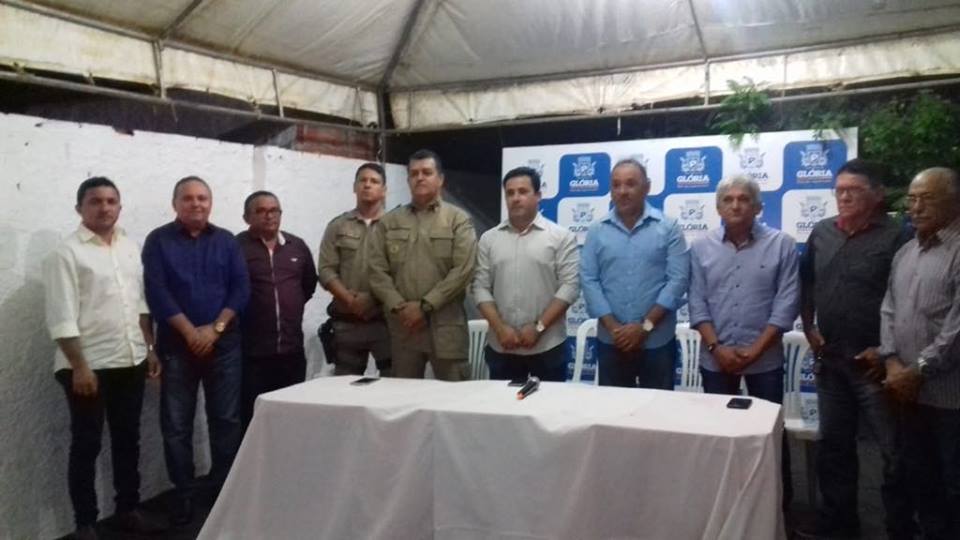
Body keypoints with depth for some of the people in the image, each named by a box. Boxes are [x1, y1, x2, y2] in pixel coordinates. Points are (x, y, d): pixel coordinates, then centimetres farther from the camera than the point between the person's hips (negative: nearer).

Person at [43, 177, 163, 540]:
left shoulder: (131, 248, 9)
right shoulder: (67, 253, -9)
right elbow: (62, 318, -13)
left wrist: (150, 349, 9)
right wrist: (79, 366, -17)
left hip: (131, 361, 6)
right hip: (89, 365, -6)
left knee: (127, 439, 14)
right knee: (86, 444, 5)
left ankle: (128, 509, 27)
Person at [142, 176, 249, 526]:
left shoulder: (226, 241, 8)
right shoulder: (158, 241, 1)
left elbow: (241, 288, 1)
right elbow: (156, 292, -7)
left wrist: (215, 329, -10)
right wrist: (191, 332, -13)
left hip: (223, 343, 2)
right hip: (177, 344, -1)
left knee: (226, 419, 6)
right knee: (176, 424, 3)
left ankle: (223, 488, 18)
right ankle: (184, 494, 14)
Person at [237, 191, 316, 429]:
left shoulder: (297, 246, 10)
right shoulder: (237, 247, -7)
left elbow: (309, 284, 22)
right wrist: (251, 312, -2)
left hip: (292, 349, 5)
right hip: (252, 352, -5)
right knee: (252, 417, 2)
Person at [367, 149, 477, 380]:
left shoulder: (458, 220, 3)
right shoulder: (389, 222, 12)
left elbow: (463, 271, -8)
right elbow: (377, 270, 5)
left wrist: (425, 305, -11)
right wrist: (399, 308, -8)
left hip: (445, 324, -3)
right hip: (402, 324, 3)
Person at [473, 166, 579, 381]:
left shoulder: (561, 237, -1)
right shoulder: (489, 239, 8)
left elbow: (569, 286, -7)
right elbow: (481, 287, 4)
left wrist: (539, 327, -13)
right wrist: (499, 327, -9)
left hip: (547, 346, -2)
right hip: (500, 347, 3)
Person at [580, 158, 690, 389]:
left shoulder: (668, 228, -1)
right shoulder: (596, 231, 4)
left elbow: (678, 279, -7)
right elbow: (589, 280, -1)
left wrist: (645, 326, -13)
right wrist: (613, 327, -11)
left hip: (657, 341, -1)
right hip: (611, 341, 2)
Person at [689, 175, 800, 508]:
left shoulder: (781, 245, -4)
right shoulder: (701, 248, 2)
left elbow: (786, 304, -8)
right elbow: (697, 304, 0)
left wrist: (755, 350, -12)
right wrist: (716, 347, -10)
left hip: (765, 359, -2)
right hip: (715, 359, 2)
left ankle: (780, 499, 26)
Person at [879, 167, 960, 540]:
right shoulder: (904, 253, 12)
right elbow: (888, 310, 11)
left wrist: (917, 371, -15)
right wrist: (892, 363, -2)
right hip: (910, 389, 7)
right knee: (918, 475, 18)